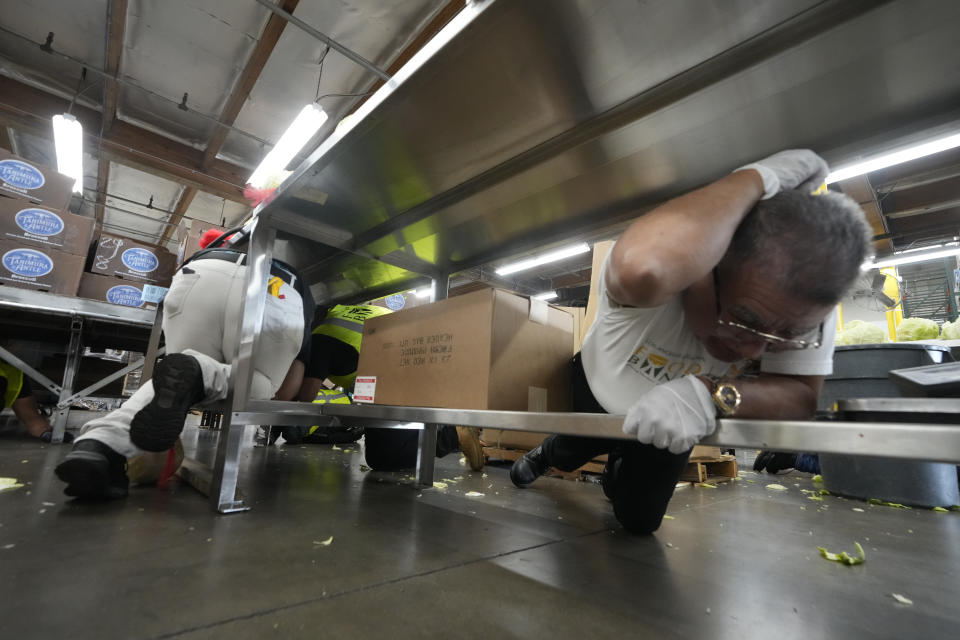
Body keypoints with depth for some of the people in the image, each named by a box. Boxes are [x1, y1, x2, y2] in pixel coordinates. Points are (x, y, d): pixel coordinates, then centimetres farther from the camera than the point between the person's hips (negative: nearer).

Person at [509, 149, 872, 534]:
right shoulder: (665, 277, -46)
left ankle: (616, 474, 49)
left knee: (638, 520, 14)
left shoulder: (803, 300, -29)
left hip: (670, 423, 3)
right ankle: (545, 454, 63)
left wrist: (711, 395, -49)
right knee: (567, 457, 24)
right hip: (597, 389, -2)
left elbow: (801, 395, -28)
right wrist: (759, 177, -54)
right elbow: (642, 269, -70)